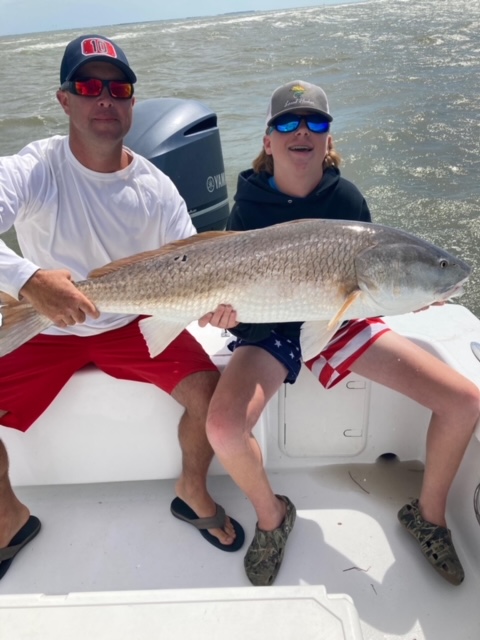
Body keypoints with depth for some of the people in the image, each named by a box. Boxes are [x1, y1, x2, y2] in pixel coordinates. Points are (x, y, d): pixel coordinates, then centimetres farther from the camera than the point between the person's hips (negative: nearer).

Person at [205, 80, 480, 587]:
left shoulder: (346, 197, -4)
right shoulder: (250, 205, -10)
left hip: (342, 319, 3)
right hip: (271, 328, -2)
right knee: (223, 427, -31)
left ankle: (428, 513, 19)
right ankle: (271, 516, 5)